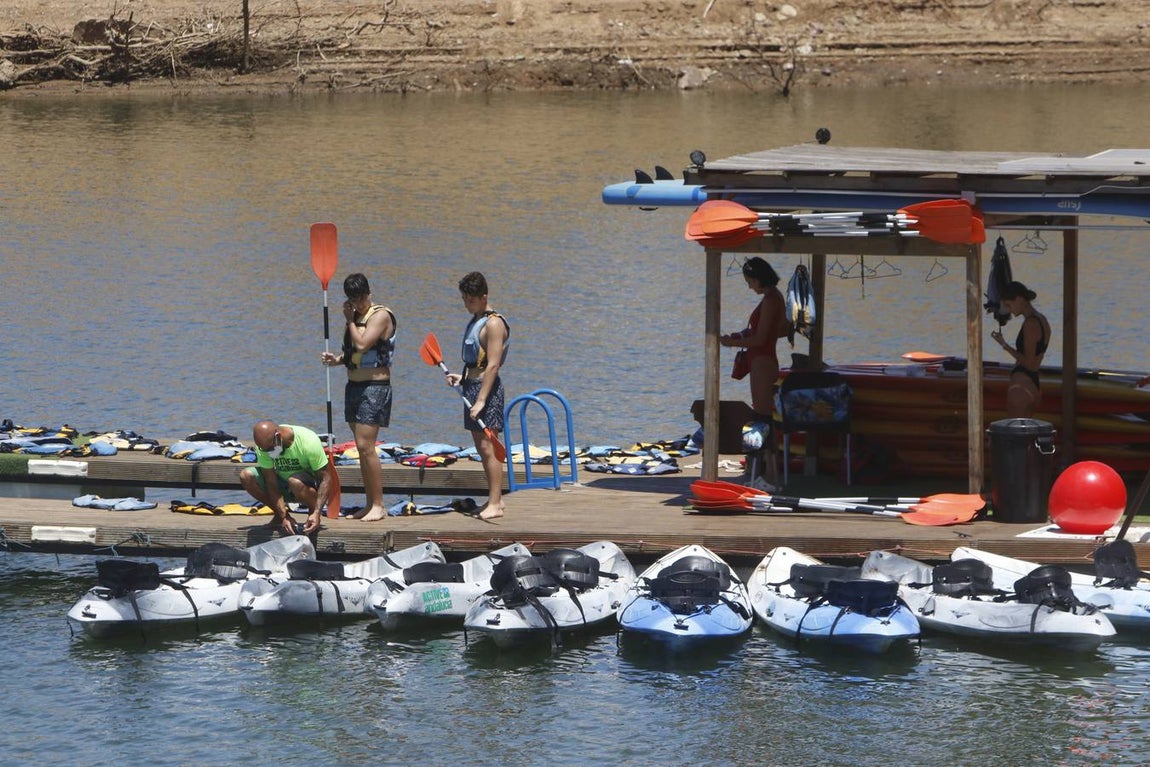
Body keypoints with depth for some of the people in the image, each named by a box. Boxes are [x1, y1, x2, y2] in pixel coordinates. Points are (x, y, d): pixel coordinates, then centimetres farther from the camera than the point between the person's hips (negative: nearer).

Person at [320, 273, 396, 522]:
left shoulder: (380, 315, -10)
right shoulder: (356, 317, 16)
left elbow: (362, 345, -23)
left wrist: (350, 321, -9)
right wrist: (337, 359, 6)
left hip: (375, 386, -9)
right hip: (354, 386, 9)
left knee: (366, 446, -14)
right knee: (362, 448, 8)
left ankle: (378, 506, -11)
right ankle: (370, 504, 12)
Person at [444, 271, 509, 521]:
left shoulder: (494, 324, -13)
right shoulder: (475, 321, 16)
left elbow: (493, 365, -19)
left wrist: (481, 400, -23)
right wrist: (463, 377, 12)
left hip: (486, 387, -10)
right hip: (471, 386, 10)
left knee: (487, 446, -10)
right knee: (481, 446, 11)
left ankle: (495, 503, -10)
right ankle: (494, 499, 18)